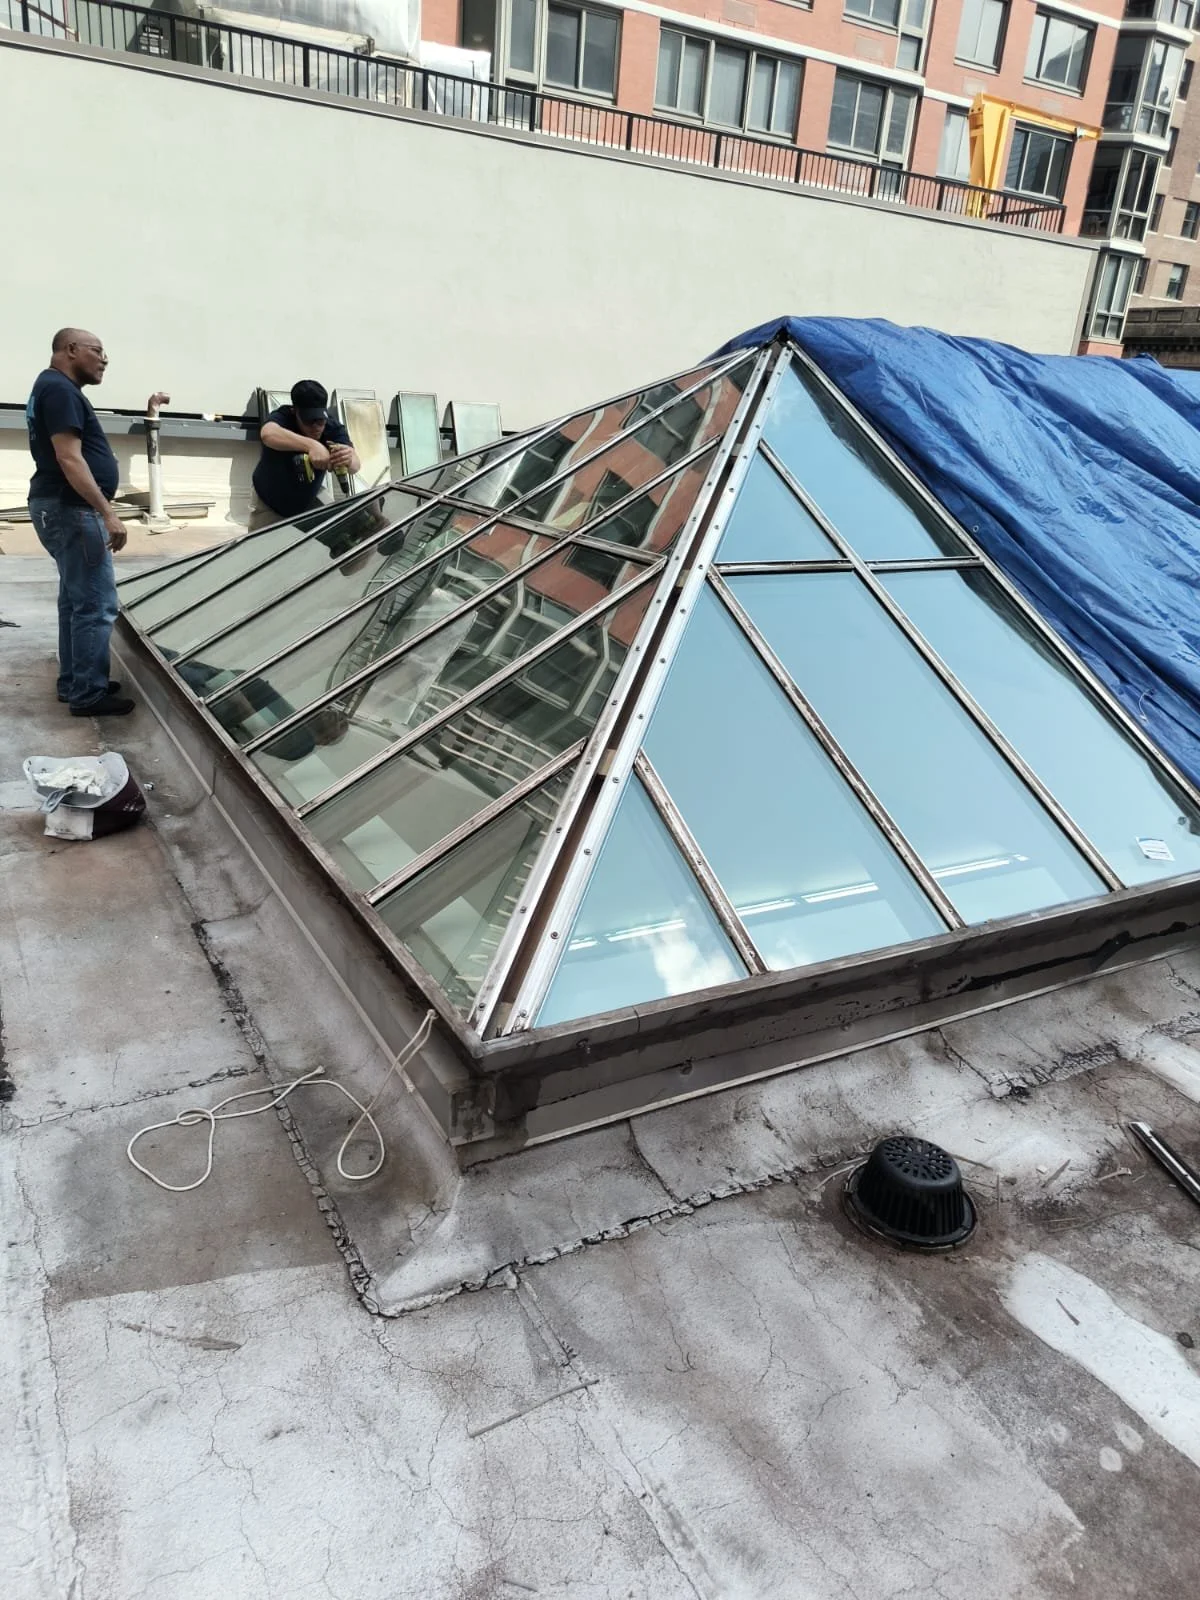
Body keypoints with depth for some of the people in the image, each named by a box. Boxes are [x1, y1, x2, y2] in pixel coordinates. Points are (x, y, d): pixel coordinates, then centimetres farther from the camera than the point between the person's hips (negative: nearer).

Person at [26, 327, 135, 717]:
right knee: (96, 604, -10)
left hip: (63, 507, 11)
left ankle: (73, 682, 21)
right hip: (70, 509, -11)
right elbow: (68, 459, -23)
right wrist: (107, 513, -28)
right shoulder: (60, 389, -14)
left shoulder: (54, 387, 19)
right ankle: (88, 695, -8)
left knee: (75, 599, 15)